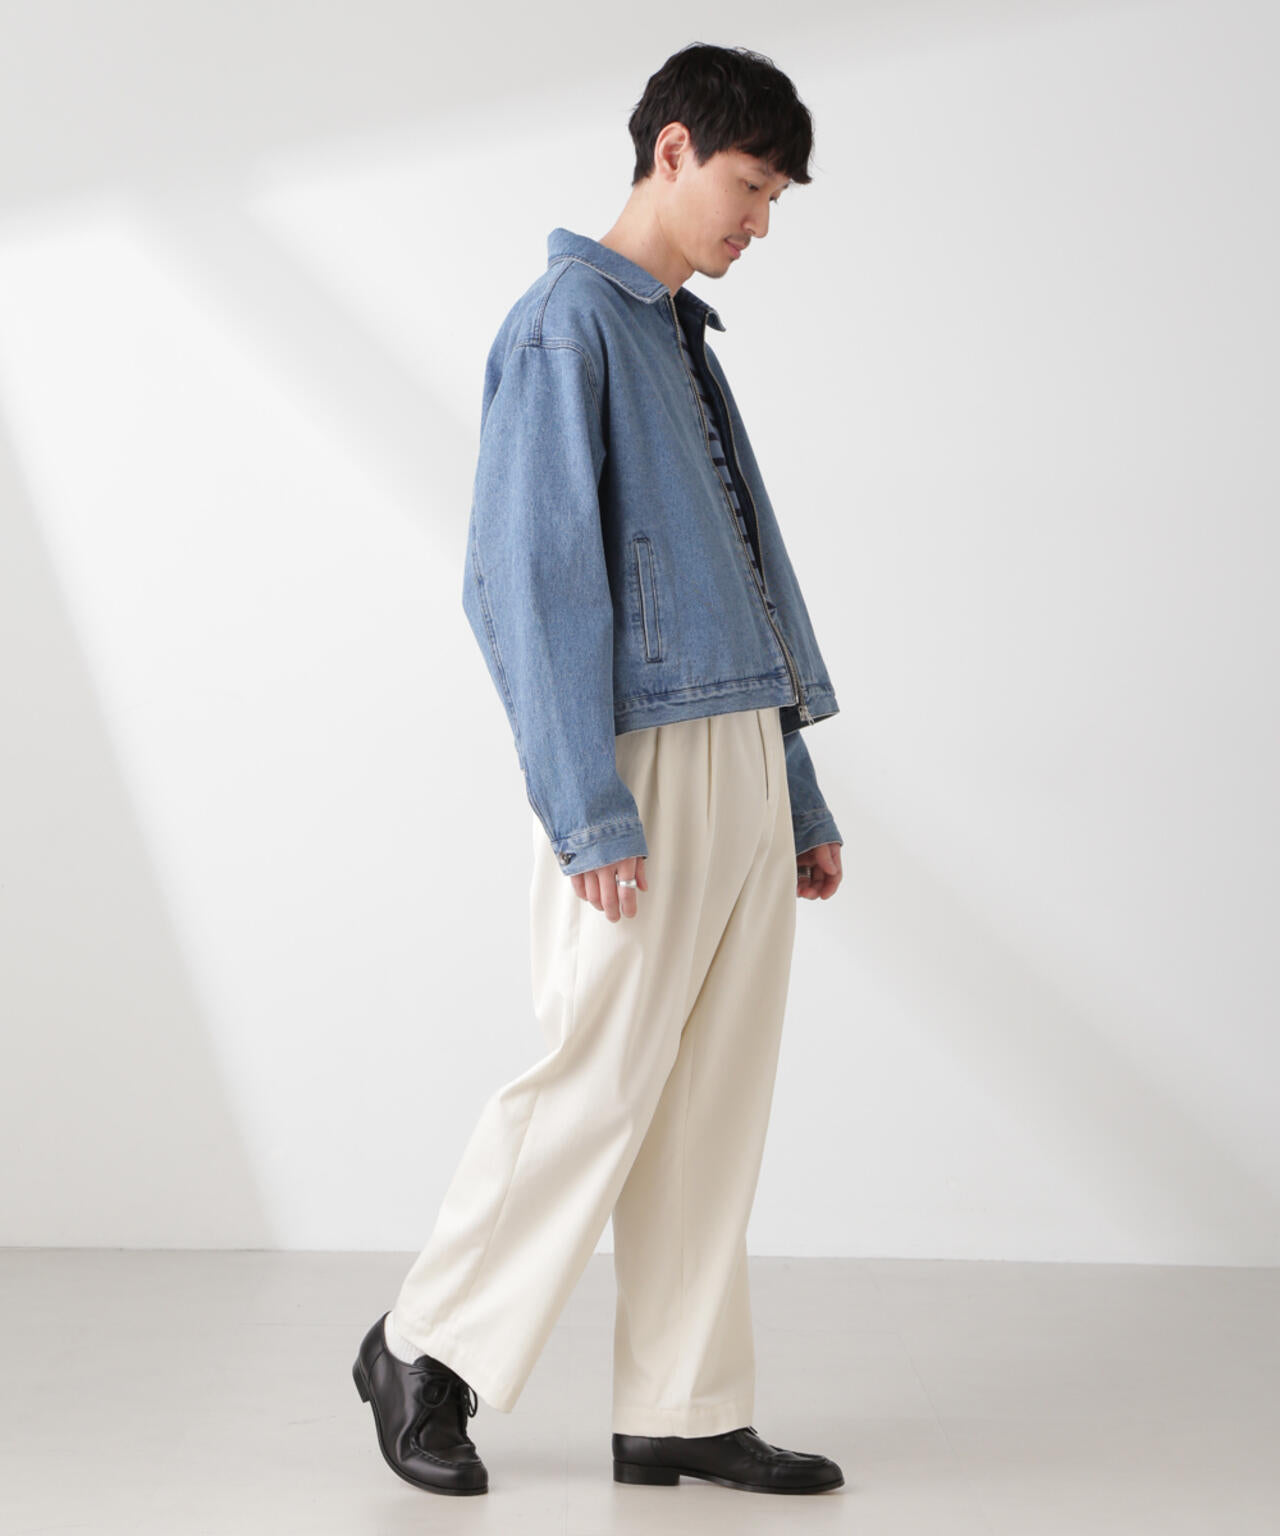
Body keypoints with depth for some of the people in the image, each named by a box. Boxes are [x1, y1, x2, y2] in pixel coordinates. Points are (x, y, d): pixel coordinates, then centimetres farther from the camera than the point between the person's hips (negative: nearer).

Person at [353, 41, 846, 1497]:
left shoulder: (686, 341, 20)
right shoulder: (565, 324, -7)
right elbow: (527, 577, -15)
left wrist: (803, 799, 18)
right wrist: (590, 810, -20)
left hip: (743, 752, 8)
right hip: (648, 765, -8)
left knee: (715, 1097, 8)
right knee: (597, 1080, -4)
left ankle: (683, 1412, 16)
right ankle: (428, 1349, 15)